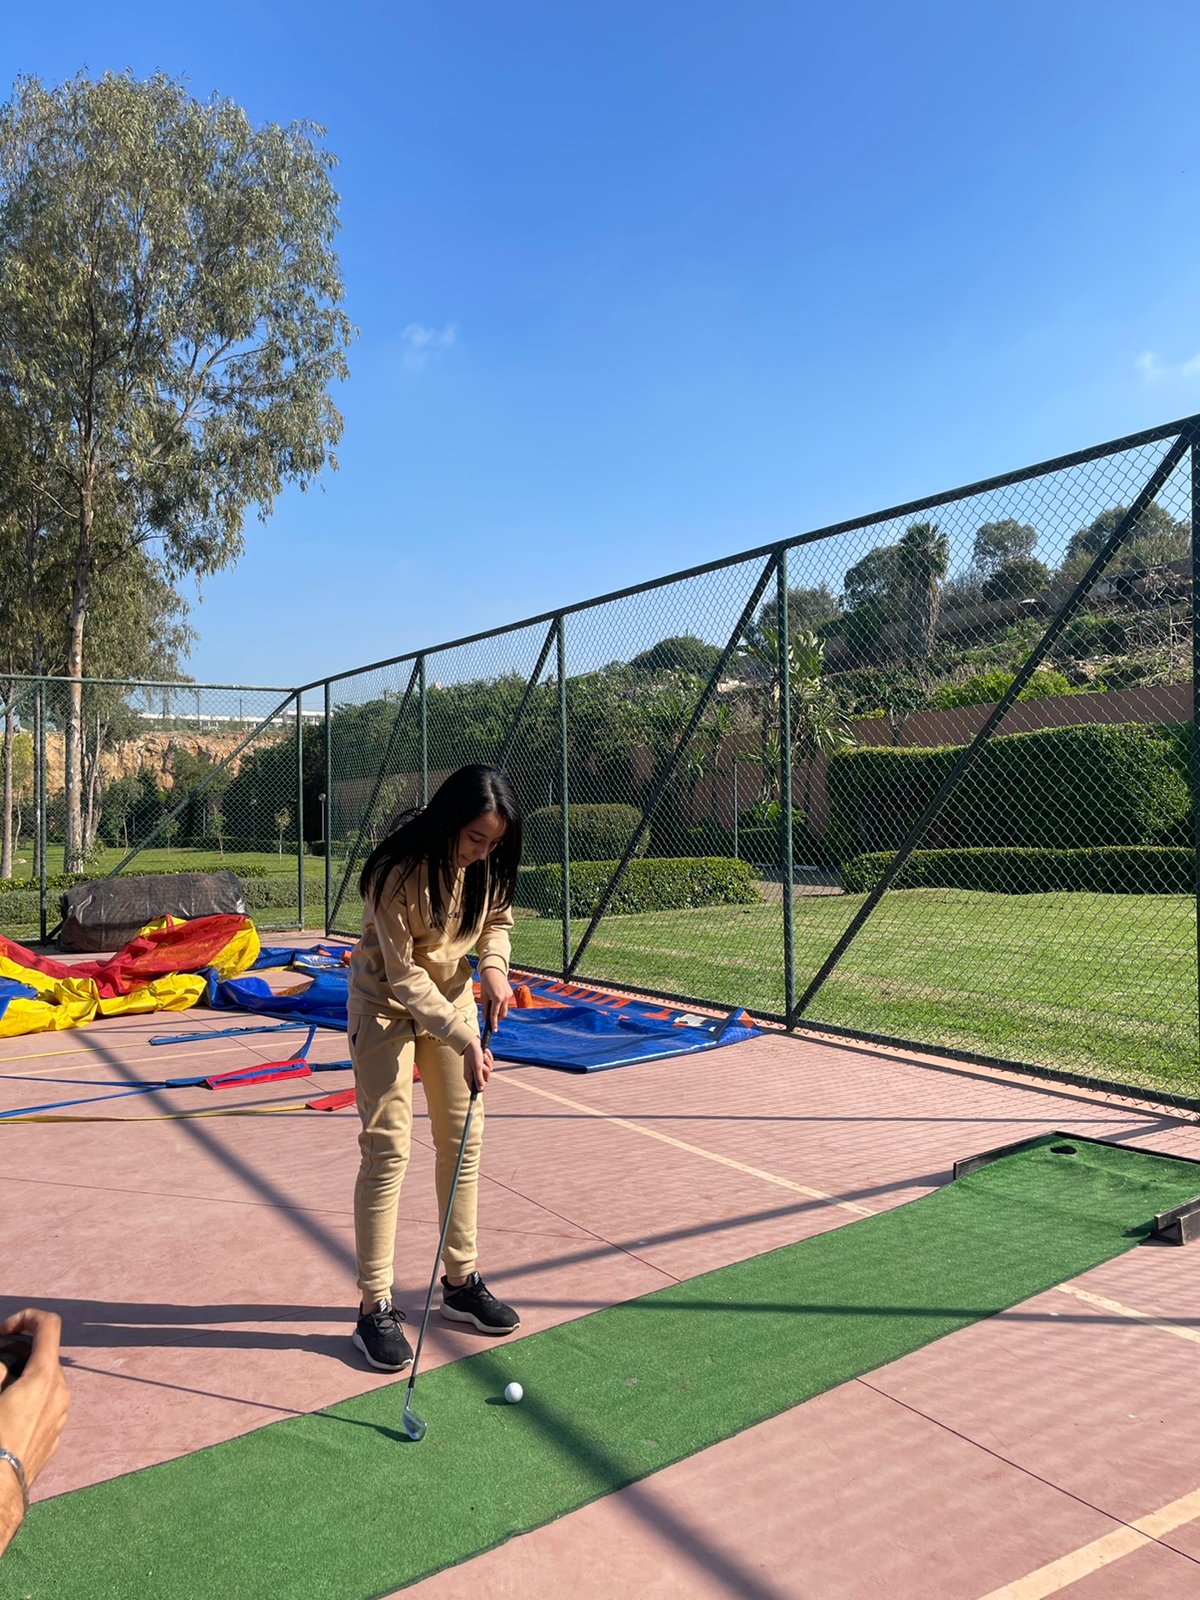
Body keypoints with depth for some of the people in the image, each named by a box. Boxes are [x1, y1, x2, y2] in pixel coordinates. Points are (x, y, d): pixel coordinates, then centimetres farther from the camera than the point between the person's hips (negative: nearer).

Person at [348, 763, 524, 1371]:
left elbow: (497, 918, 5)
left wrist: (494, 963, -16)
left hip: (453, 996, 6)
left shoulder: (489, 863, -14)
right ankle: (375, 1308, 6)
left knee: (463, 1142, 8)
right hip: (386, 1005, -5)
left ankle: (461, 1281, 23)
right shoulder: (398, 871, -30)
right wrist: (463, 1040, -29)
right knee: (387, 1149, -6)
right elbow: (404, 977, -25)